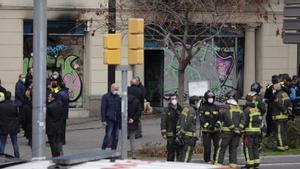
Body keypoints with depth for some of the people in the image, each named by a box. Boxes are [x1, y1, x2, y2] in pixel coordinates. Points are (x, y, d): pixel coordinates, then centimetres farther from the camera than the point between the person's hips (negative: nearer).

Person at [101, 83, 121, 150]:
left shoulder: (118, 97, 13)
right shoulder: (106, 97, -5)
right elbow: (103, 109, -8)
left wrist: (120, 119, 16)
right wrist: (103, 120, -14)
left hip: (117, 120, 6)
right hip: (109, 120, -6)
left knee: (115, 136, 8)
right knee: (108, 136, -10)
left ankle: (113, 150, 15)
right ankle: (103, 149, -4)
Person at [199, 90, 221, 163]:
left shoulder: (216, 107, 11)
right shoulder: (203, 108, -3)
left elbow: (219, 118, 10)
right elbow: (202, 120, -10)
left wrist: (217, 124, -10)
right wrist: (208, 126, -21)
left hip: (216, 130, 4)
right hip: (206, 131, -4)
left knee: (217, 145, 1)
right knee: (207, 147, -3)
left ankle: (216, 160, 13)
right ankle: (207, 161, 8)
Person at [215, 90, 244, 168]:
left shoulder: (225, 108, -7)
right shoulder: (239, 108, 10)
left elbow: (227, 119, -17)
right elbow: (242, 119, 1)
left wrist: (233, 128, -11)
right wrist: (239, 128, -5)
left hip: (227, 131, -4)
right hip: (237, 132, 4)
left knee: (222, 148, 1)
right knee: (233, 148, 11)